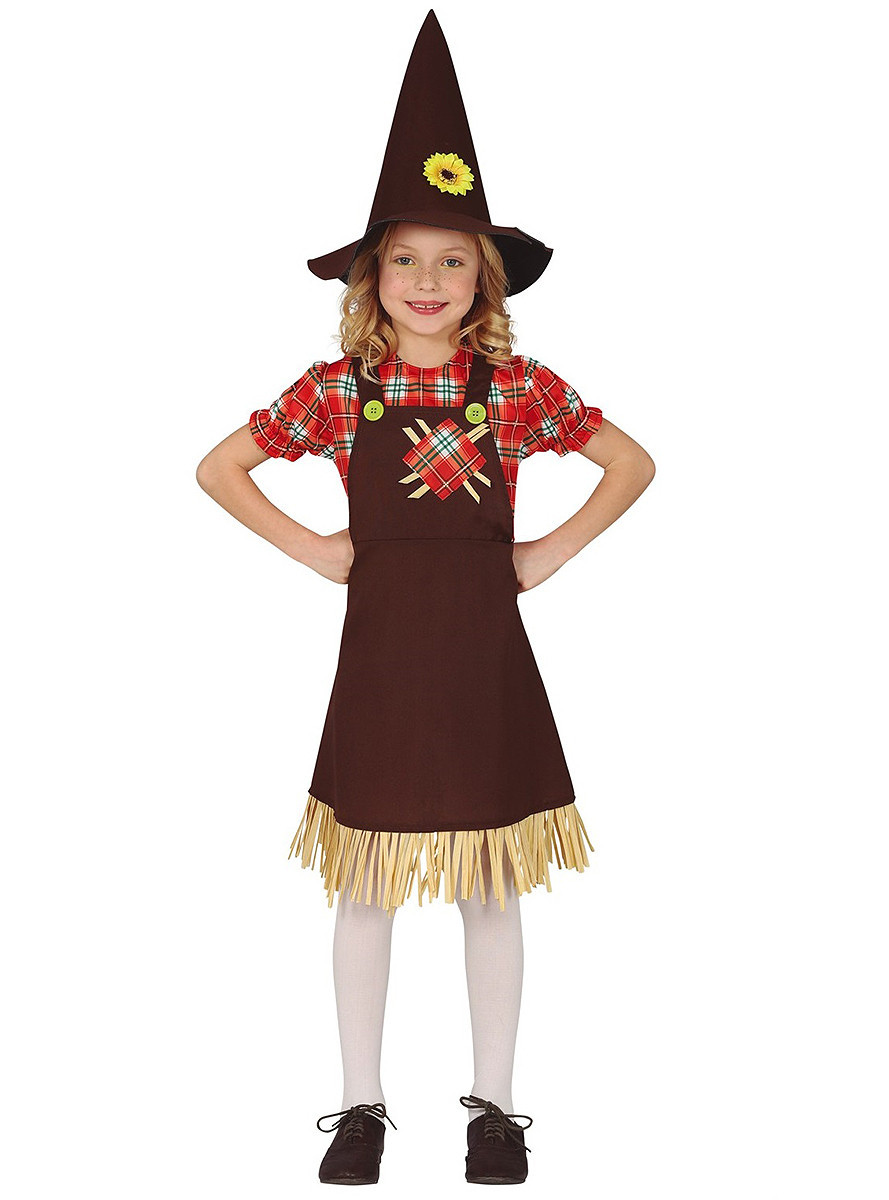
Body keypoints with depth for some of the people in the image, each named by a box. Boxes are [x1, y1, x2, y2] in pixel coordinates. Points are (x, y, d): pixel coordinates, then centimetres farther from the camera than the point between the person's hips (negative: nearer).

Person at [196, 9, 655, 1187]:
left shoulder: (517, 384, -2)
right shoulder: (338, 387, -2)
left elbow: (632, 462, 6)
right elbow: (218, 469, 4)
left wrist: (553, 552, -2)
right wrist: (312, 549, -3)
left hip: (485, 656, 0)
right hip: (381, 650, 0)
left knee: (491, 890, 10)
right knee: (365, 888, 9)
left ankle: (494, 1102, 26)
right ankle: (361, 1104, 25)